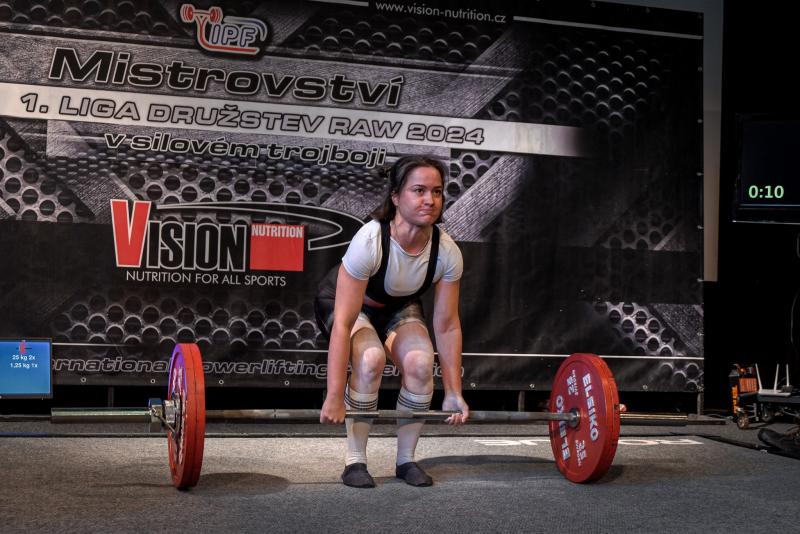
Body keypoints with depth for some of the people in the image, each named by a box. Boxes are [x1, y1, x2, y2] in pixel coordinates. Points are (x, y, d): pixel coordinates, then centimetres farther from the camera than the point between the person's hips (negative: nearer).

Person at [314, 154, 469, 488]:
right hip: (344, 301, -3)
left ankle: (406, 459, -5)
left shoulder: (447, 252, -24)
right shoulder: (369, 241, -37)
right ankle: (355, 460, -14)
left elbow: (447, 325, -14)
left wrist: (454, 393, -11)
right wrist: (334, 397, -35)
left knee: (420, 361, -25)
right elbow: (344, 323, -35)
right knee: (370, 358, -33)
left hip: (398, 307, 4)